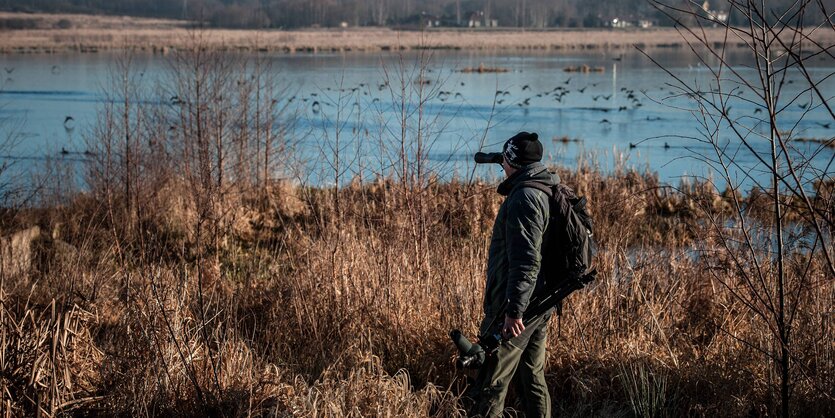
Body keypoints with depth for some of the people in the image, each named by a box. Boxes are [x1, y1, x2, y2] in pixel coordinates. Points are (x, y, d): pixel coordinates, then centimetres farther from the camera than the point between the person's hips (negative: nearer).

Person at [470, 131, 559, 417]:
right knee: (533, 380, 15)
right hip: (540, 304, 10)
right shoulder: (550, 193, 15)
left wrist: (513, 310, -27)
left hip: (517, 306, -10)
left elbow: (526, 261, -25)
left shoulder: (523, 198, -17)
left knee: (490, 384, -8)